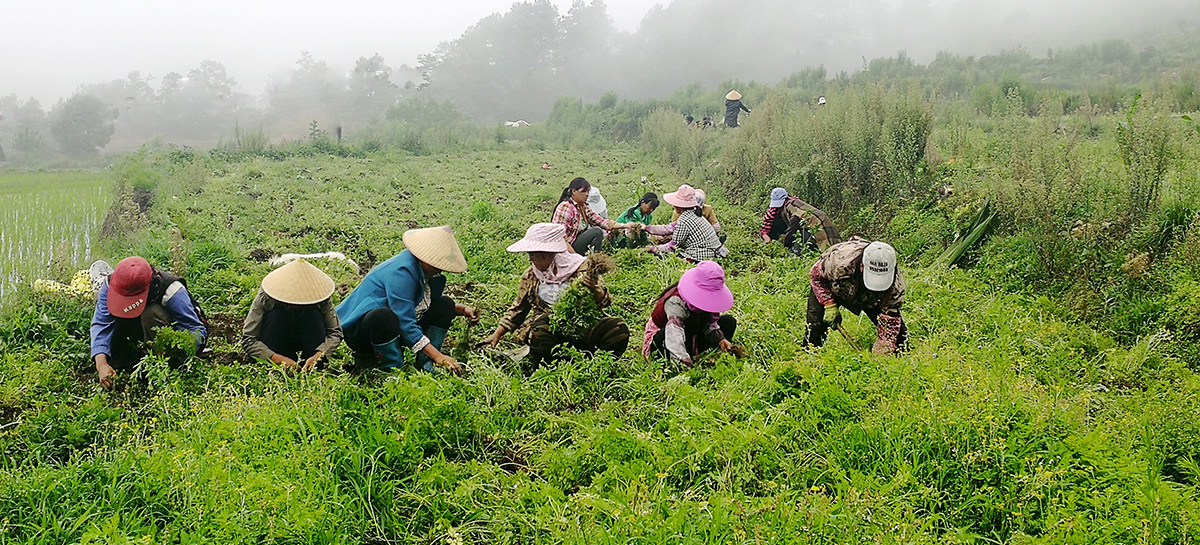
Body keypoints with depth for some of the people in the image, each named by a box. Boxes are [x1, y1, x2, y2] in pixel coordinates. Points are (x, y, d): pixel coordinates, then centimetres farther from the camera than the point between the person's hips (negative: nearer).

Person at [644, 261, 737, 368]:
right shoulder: (676, 302, -35)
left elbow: (710, 324, -7)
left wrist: (720, 339, -28)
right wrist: (685, 362, -61)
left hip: (692, 341, 8)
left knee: (728, 321, -5)